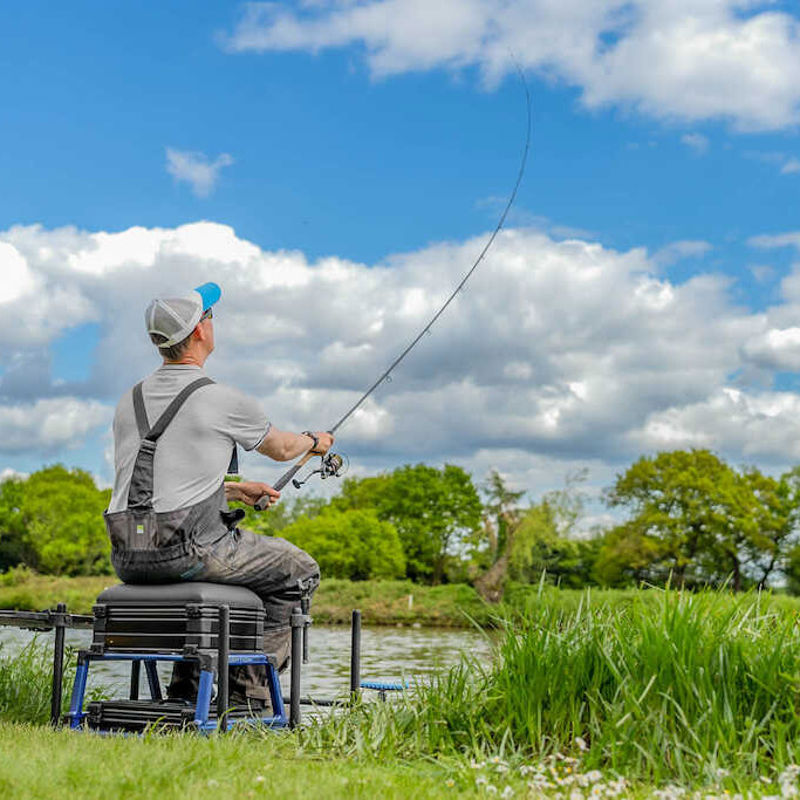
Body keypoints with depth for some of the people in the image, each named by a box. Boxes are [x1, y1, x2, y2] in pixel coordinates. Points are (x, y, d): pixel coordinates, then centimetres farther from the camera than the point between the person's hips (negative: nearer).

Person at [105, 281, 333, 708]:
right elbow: (281, 449, 12)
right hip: (186, 551, -7)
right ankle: (248, 692, 10)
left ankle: (184, 689, 30)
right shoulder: (225, 401, -6)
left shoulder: (130, 400, 13)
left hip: (129, 558, 7)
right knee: (299, 571, 12)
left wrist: (233, 488, 33)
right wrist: (314, 441, 36)